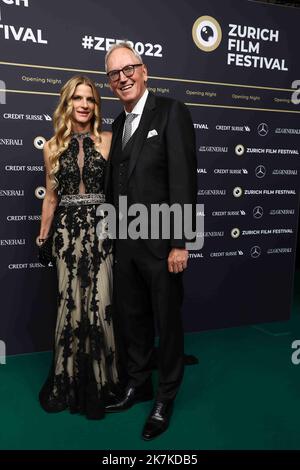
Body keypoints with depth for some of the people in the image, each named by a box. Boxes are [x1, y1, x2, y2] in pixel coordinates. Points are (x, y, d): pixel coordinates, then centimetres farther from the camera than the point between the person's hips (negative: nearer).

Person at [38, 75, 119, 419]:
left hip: (100, 228, -1)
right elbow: (51, 196, 13)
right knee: (70, 303, 6)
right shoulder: (53, 147, 9)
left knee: (99, 303, -1)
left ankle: (98, 382, 19)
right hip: (67, 230, 1)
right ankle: (67, 380, 27)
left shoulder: (108, 141, 5)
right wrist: (42, 237, 15)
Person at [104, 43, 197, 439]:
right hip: (125, 243, 7)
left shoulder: (171, 112, -7)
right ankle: (137, 385, 39)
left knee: (167, 324, 10)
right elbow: (116, 184, 13)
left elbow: (183, 181, -14)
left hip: (160, 243, -7)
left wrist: (179, 243, -18)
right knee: (131, 320, 18)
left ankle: (166, 398, 30)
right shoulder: (119, 123, 14)